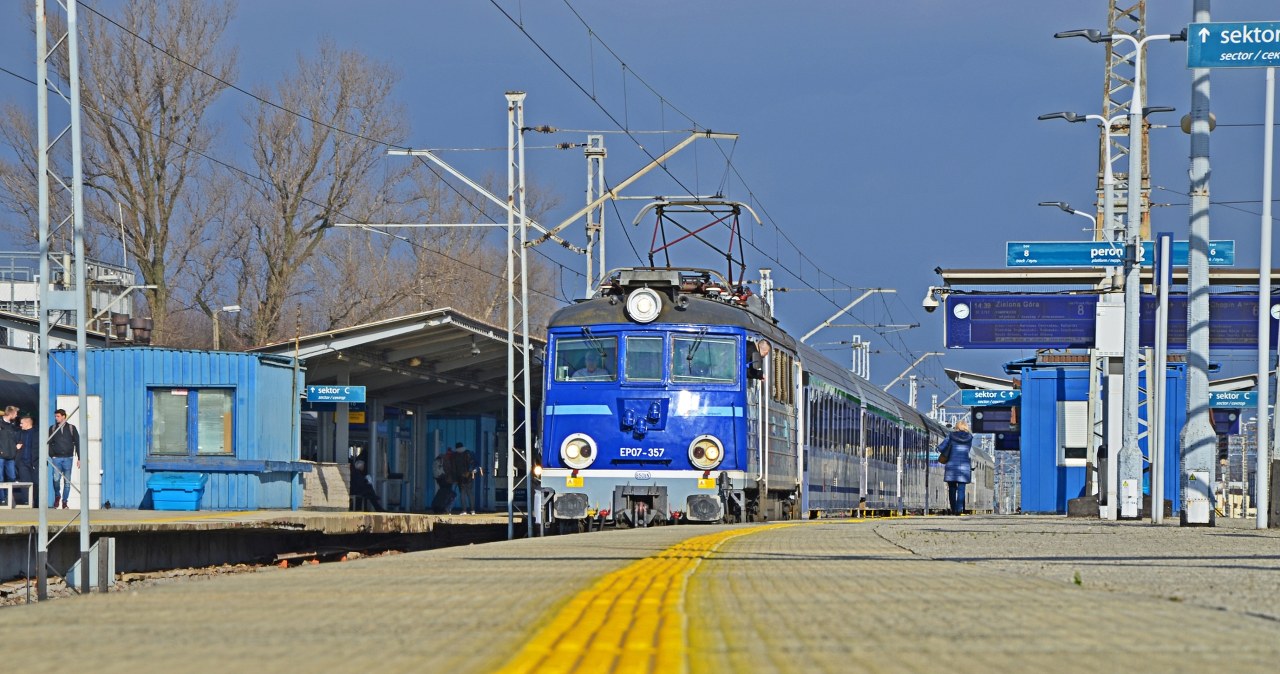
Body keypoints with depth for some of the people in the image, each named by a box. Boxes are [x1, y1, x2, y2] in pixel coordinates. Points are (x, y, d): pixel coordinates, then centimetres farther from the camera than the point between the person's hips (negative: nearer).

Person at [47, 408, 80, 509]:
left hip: (68, 458, 0)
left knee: (67, 481, 1)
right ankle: (57, 496, 6)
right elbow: (49, 443, 6)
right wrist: (51, 455, -8)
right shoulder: (52, 428, 9)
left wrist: (79, 458, 2)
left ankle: (64, 501, 10)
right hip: (57, 458, 0)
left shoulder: (71, 428, 6)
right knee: (56, 478, -17)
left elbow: (77, 443, 7)